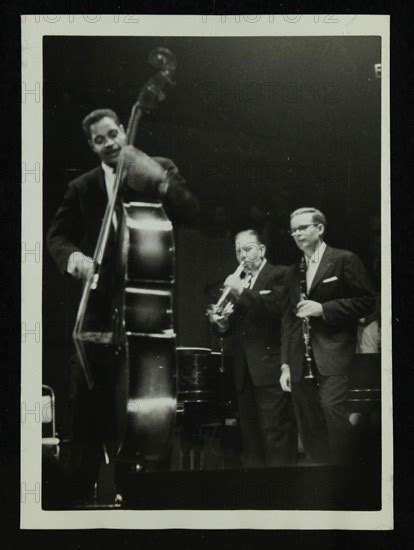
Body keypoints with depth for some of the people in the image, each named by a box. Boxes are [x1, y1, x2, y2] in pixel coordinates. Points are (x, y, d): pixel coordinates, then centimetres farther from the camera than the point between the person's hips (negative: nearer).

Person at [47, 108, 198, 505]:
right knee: (86, 396, -4)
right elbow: (57, 234, 10)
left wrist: (162, 183, -23)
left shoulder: (158, 169, 6)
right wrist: (74, 257, -12)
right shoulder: (83, 187, 11)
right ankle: (81, 489, 7)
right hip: (99, 302, 2)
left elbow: (190, 213, -5)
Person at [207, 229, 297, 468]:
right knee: (251, 436, 9)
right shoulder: (237, 281, 20)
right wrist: (222, 322, -3)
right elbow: (237, 326, 19)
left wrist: (243, 292, -18)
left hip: (271, 369, -7)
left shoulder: (280, 275, 0)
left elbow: (279, 307, -18)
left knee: (276, 433, -9)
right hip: (245, 372, 7)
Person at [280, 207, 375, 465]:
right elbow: (287, 319, 17)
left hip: (333, 353, -5)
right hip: (301, 360, 6)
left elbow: (366, 301, -3)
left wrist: (323, 309, -12)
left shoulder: (345, 260, 3)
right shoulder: (293, 272, 19)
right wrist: (286, 364, 11)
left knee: (332, 407, -21)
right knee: (308, 423, 4)